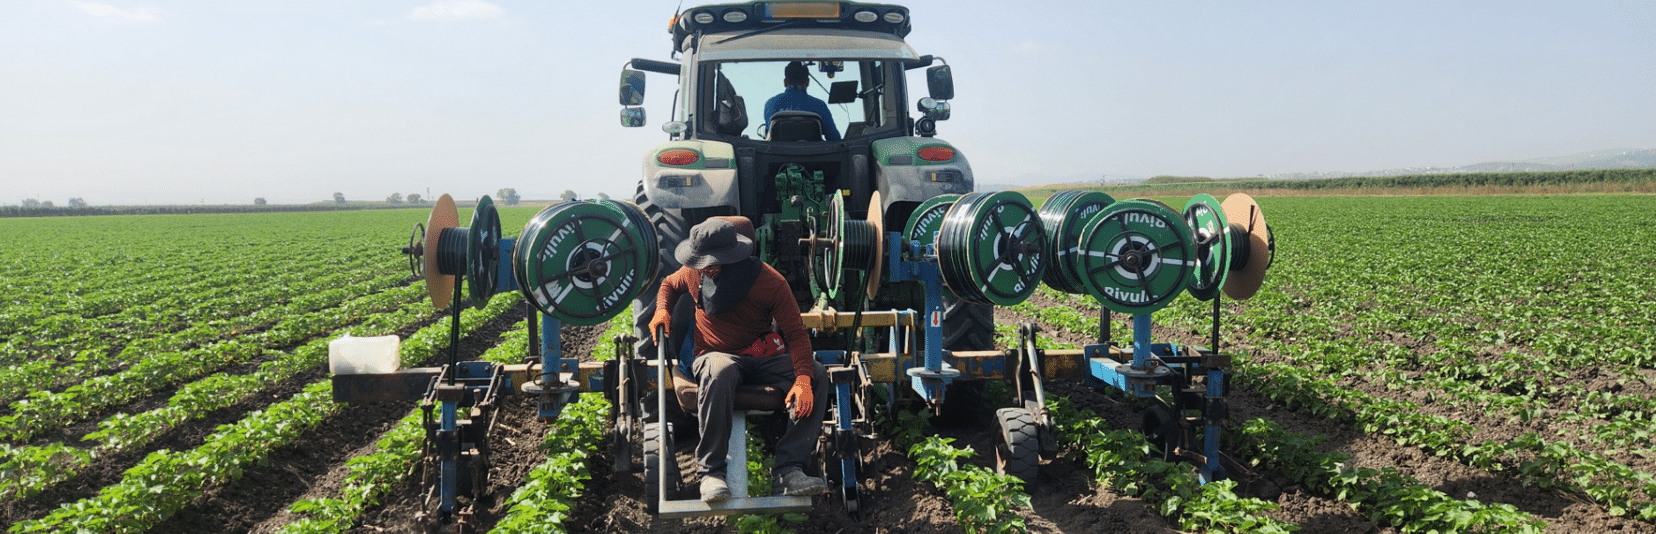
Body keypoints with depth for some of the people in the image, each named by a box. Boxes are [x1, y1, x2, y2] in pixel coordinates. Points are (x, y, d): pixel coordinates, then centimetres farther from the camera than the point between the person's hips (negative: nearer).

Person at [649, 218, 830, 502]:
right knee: (719, 373, -41)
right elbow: (669, 284, 22)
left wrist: (803, 379, -30)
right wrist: (661, 310, -1)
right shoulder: (695, 273, -3)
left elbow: (796, 334, -14)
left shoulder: (770, 282, -12)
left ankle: (789, 470, -30)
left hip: (762, 358, 1)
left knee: (818, 375, -27)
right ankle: (711, 471, -33)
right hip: (715, 356, -1)